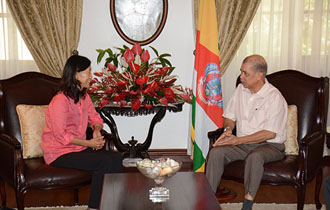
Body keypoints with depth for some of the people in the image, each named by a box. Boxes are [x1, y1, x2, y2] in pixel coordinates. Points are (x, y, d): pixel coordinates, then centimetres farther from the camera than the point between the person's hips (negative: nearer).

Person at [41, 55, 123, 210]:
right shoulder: (60, 101, -19)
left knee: (116, 158, -16)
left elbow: (95, 117, 18)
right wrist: (89, 143, -16)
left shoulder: (84, 96, 8)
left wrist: (97, 130, -5)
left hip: (78, 147, 8)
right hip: (59, 153, -7)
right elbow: (61, 136, -19)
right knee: (105, 162, -25)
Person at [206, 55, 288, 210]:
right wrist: (228, 129, -7)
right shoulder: (240, 89, 8)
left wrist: (237, 140, -19)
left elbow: (270, 133, -18)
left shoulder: (274, 97, -12)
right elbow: (229, 116, 18)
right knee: (216, 152, -21)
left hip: (270, 145, -5)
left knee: (255, 156, -38)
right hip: (242, 143, 5)